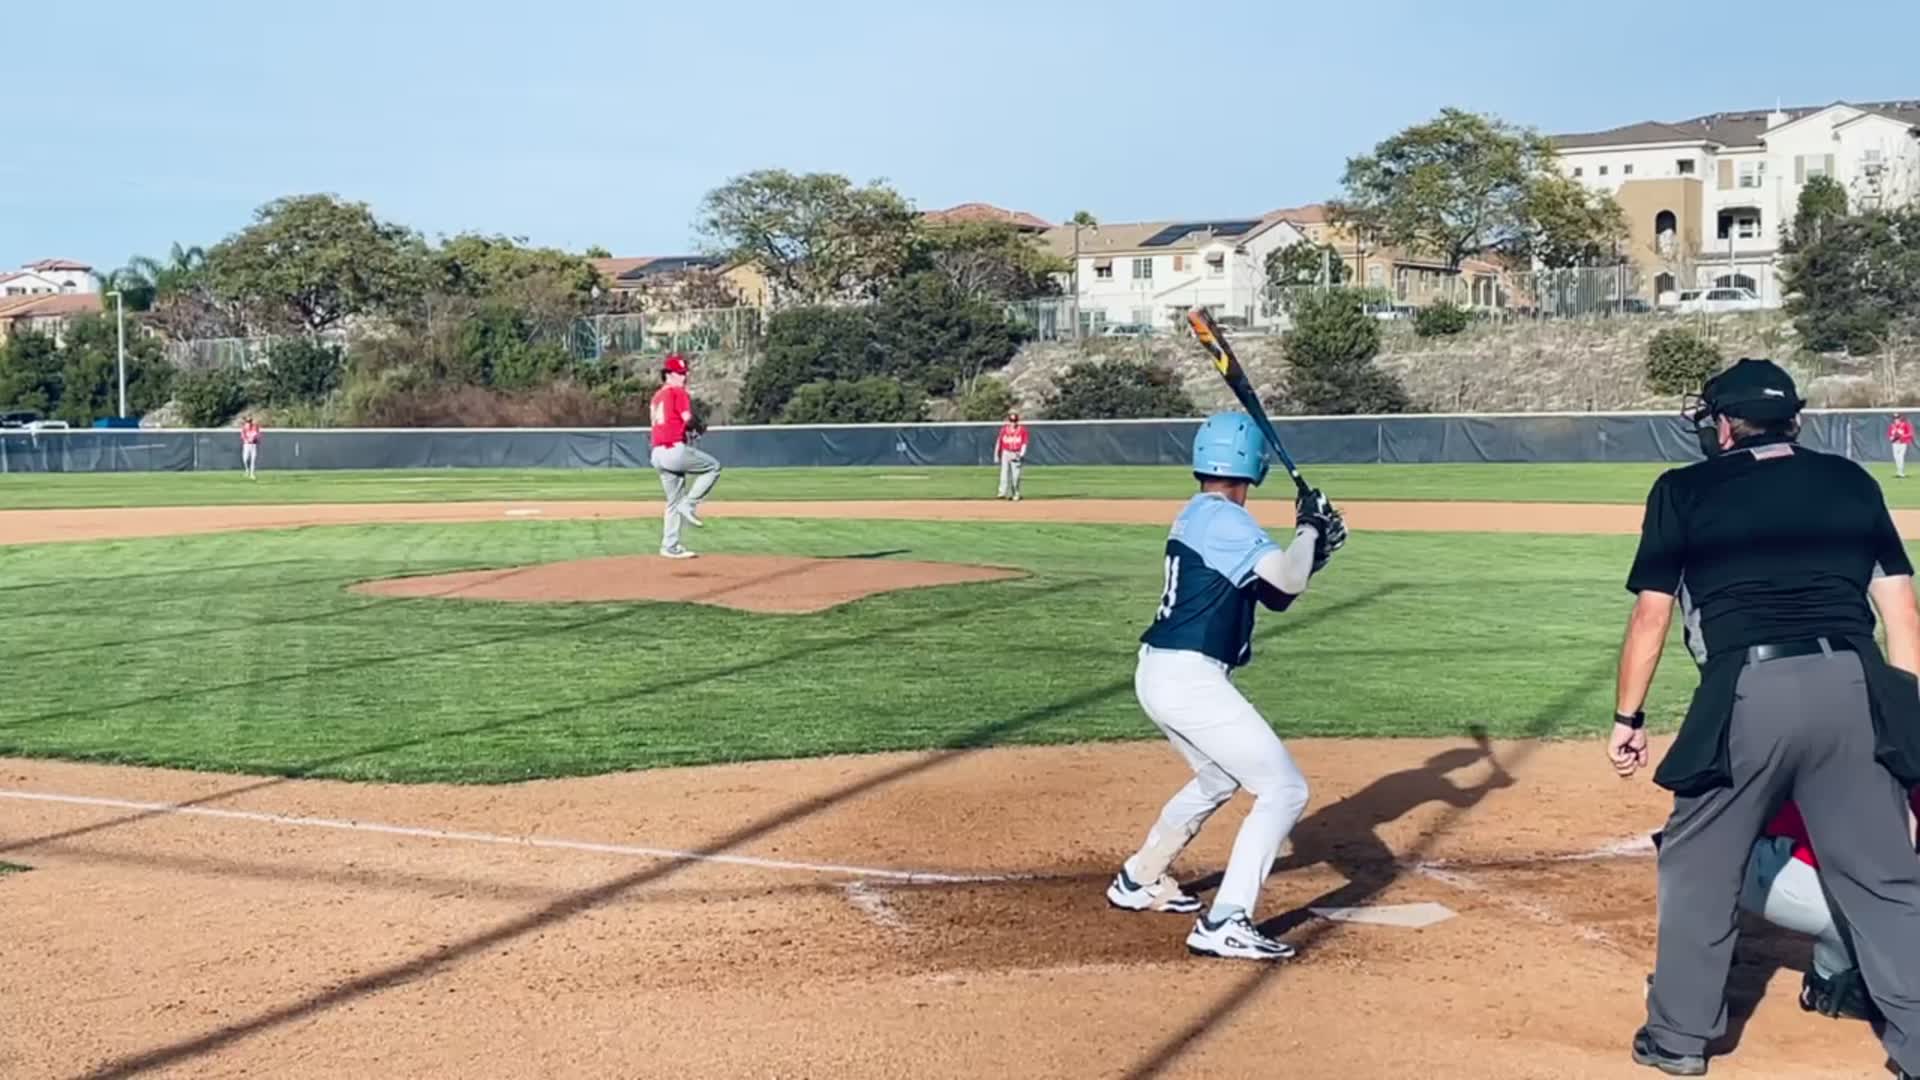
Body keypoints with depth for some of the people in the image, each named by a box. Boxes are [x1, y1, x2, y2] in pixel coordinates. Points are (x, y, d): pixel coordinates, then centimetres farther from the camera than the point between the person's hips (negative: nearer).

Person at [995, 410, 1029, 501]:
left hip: (1016, 455, -1)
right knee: (1004, 473, -9)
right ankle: (1003, 492, -14)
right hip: (1006, 453, 1)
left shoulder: (1022, 430, 3)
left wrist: (1021, 454, -12)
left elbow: (1024, 444, 0)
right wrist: (996, 455, 8)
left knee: (1016, 475, -1)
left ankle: (1016, 494, 8)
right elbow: (999, 443, 10)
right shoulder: (1004, 430, 7)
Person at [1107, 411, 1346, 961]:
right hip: (1190, 679, -10)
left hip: (1159, 674, 10)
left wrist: (1314, 545, 3)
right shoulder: (1223, 518, -13)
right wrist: (1309, 529, -5)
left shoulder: (1194, 517, 15)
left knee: (1218, 780, 32)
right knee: (1285, 789, -7)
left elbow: (1275, 592, 18)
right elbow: (1288, 580, -23)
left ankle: (1139, 880, 42)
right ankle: (1225, 924, -14)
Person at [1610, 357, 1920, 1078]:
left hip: (1747, 694, -2)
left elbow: (1651, 616, 8)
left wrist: (1627, 717, 15)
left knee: (1698, 866, 13)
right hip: (1855, 688, 2)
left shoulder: (1684, 492, 10)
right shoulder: (1851, 482, 18)